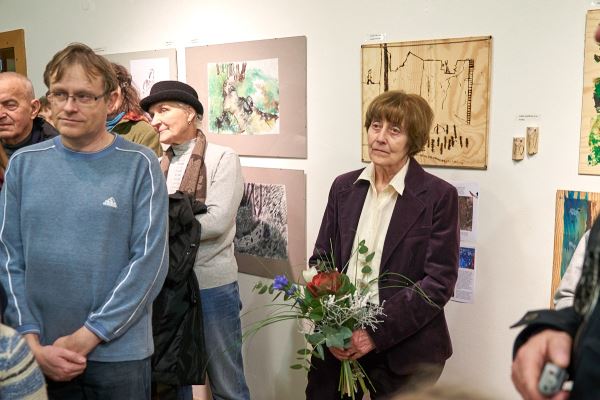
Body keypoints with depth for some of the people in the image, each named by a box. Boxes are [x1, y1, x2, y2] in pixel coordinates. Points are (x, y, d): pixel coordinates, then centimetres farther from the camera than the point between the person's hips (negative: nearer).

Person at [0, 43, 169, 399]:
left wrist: (87, 336, -13)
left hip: (118, 353, -2)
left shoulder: (139, 165, -8)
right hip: (40, 355, 3)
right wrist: (32, 341, -6)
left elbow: (149, 260, -12)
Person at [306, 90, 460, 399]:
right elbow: (321, 259, 7)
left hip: (403, 350, -3)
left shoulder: (439, 196, -8)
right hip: (337, 341, 3)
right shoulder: (344, 187, 5)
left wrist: (377, 332, -16)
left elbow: (440, 281, -10)